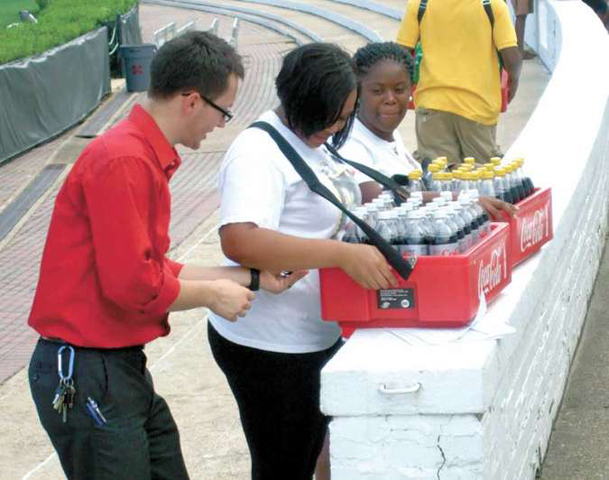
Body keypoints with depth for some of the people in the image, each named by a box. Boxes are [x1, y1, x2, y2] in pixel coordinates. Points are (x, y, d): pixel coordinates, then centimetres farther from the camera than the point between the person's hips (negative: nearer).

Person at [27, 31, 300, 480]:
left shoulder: (147, 156, 11)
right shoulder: (123, 162, -20)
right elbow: (132, 284, -23)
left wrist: (250, 278, 13)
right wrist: (213, 295, -8)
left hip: (122, 366, 10)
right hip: (85, 375, -10)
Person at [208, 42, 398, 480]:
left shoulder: (309, 143, 8)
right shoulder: (259, 153, -22)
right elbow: (239, 240, -39)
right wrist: (344, 254, -42)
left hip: (313, 336, 10)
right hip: (268, 346, -10)